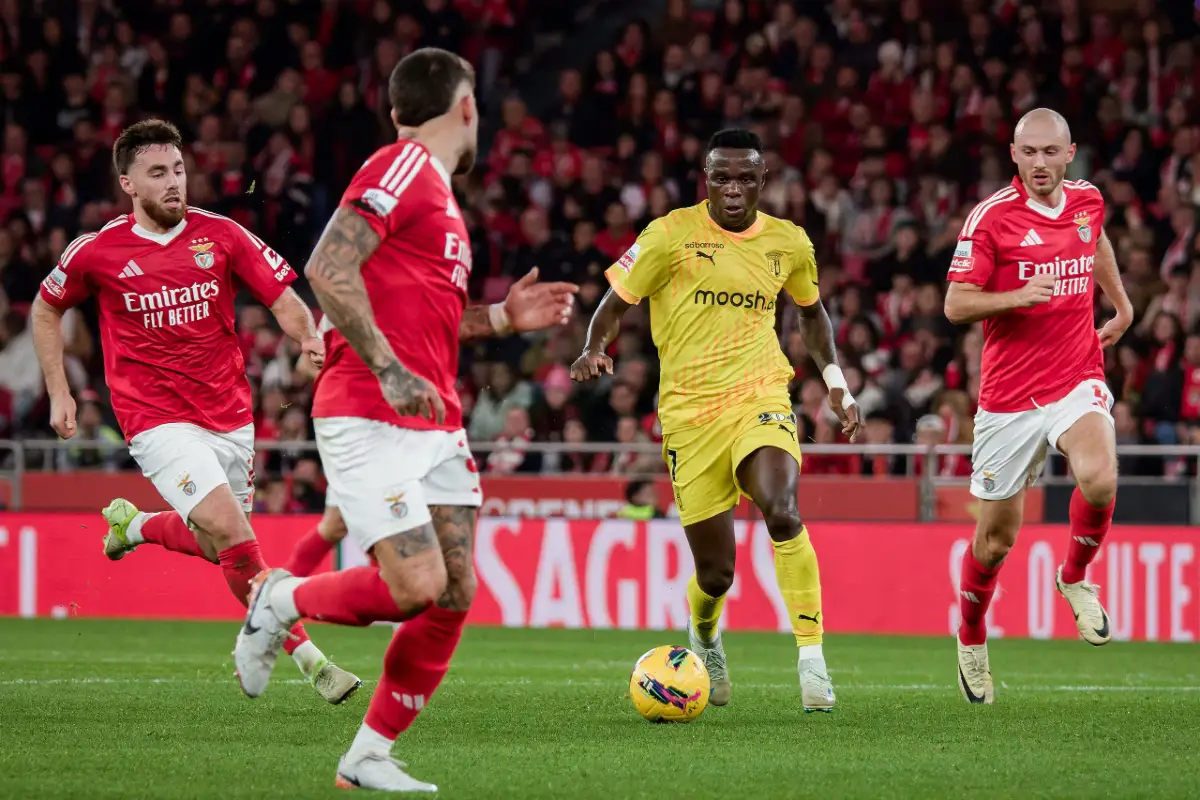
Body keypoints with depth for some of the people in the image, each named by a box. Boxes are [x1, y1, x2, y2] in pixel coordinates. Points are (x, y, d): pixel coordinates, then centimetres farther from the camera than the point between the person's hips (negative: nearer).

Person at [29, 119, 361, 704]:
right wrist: (58, 393, 8)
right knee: (229, 531, -20)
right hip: (158, 421, -4)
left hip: (230, 417, 4)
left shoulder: (223, 237, -1)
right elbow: (46, 309, 14)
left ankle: (133, 524, 44)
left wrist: (308, 338, -23)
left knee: (215, 547, 14)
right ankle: (305, 655, -15)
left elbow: (284, 300, -1)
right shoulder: (97, 252, -4)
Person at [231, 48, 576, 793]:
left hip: (434, 425, 9)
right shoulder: (402, 167, -9)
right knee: (416, 585, -17)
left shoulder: (437, 190, 21)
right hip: (370, 422, -9)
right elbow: (329, 269, -20)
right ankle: (280, 600, 10)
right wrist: (389, 371, -23)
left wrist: (504, 317, 19)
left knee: (456, 593, 1)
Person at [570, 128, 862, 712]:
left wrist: (835, 382, 18)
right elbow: (615, 302, 3)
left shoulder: (789, 243, 7)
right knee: (715, 572, 1)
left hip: (760, 399, 1)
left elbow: (811, 312, 26)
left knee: (781, 511, -31)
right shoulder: (670, 235, -3)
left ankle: (812, 657, -23)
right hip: (689, 410, -1)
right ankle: (704, 637, 39)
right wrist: (593, 350, -16)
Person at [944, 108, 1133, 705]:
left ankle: (1075, 577, 1)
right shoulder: (991, 217, -10)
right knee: (996, 537, 5)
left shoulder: (1087, 201, 5)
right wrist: (1019, 295, -26)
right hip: (1008, 395, -2)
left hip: (1077, 380, 2)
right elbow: (956, 305, -11)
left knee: (1099, 478, -28)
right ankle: (971, 641, 31)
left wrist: (1122, 305, 32)